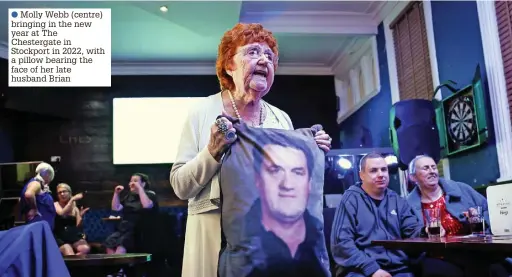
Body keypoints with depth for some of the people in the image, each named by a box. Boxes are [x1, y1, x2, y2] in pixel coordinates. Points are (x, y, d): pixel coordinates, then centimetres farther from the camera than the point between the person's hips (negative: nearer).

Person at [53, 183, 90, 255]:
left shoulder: (75, 208, 14)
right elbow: (62, 213, -17)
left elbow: (78, 226, 8)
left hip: (74, 236, 4)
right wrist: (72, 199, -19)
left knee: (85, 249, -28)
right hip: (60, 237, -3)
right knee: (70, 255, -31)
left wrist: (81, 216, -9)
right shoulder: (56, 205, 6)